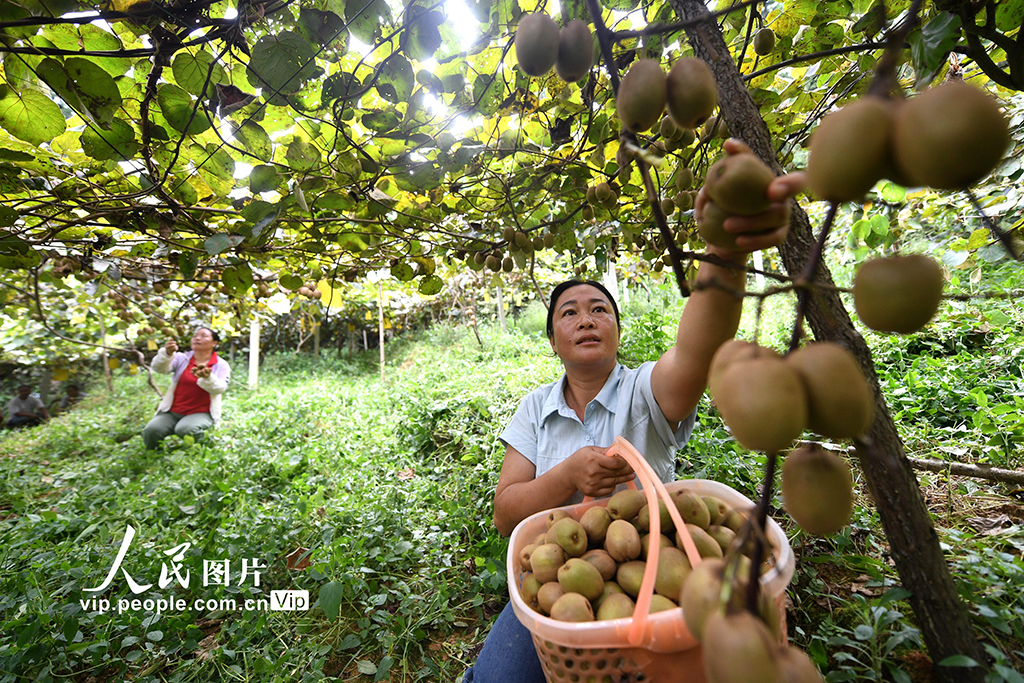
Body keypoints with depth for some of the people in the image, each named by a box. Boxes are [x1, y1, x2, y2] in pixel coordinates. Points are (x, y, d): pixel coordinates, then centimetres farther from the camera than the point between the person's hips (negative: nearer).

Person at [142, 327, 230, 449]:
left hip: (200, 413, -3)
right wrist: (167, 354, -32)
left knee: (185, 429, -32)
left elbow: (220, 388, -14)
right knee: (150, 430, -22)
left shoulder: (221, 365, 2)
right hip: (172, 412, 3)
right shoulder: (181, 358, 9)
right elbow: (159, 368, -10)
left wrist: (207, 377, -36)